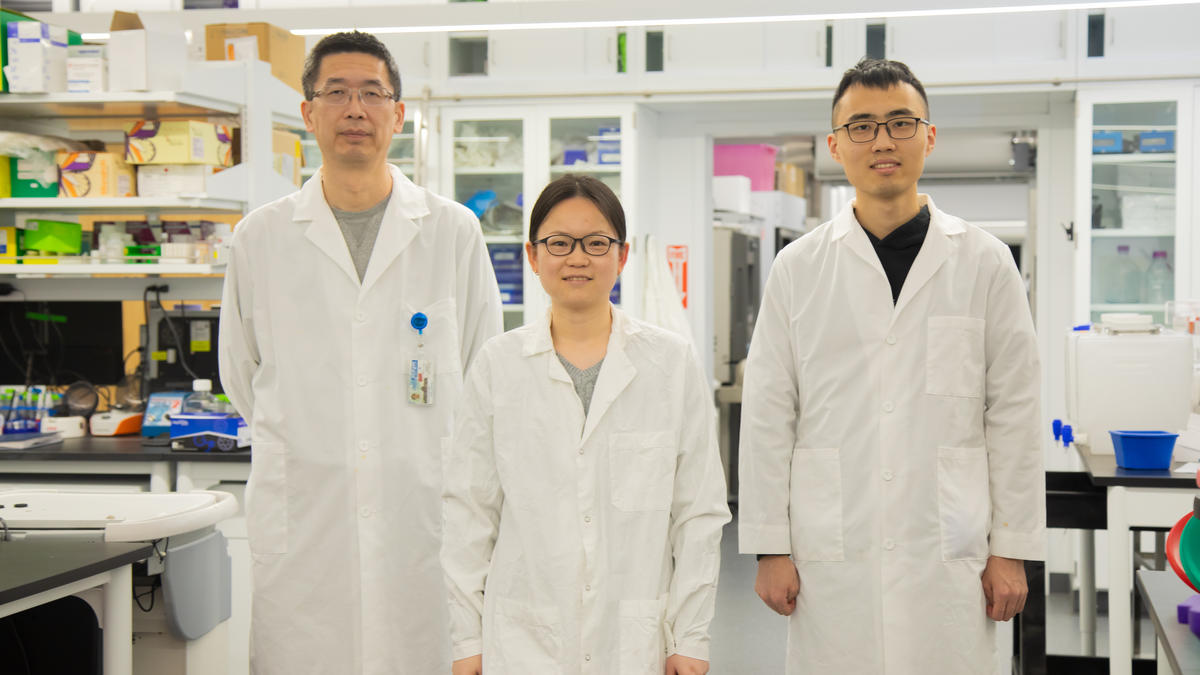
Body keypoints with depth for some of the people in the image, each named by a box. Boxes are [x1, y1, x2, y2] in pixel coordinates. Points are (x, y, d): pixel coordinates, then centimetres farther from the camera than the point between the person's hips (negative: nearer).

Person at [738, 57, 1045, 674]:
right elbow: (767, 419, 4)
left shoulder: (985, 263, 4)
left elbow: (1013, 414, 4)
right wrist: (770, 547, 1)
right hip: (831, 554, 0)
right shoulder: (797, 269, 5)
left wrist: (1012, 549, 2)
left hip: (949, 554, 0)